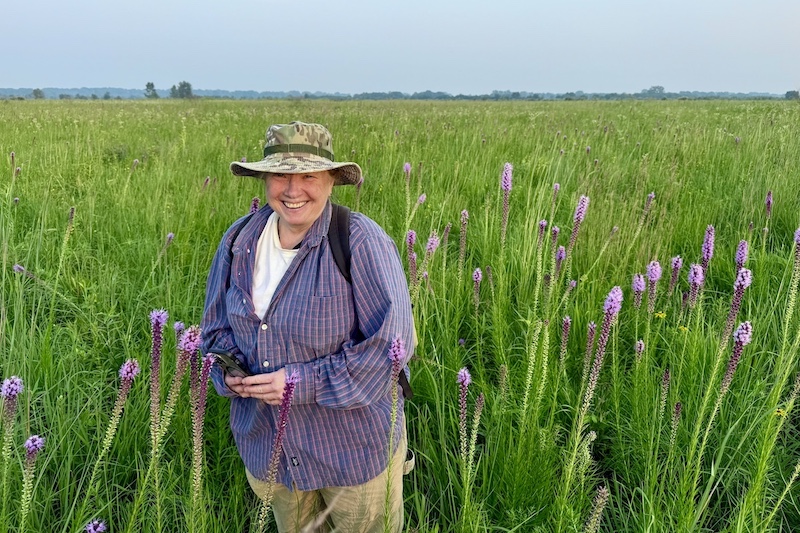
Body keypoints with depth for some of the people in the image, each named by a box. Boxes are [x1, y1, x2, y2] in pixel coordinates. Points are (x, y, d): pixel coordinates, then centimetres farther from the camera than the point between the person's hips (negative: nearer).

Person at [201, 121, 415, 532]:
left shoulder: (361, 242, -21)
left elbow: (392, 341, -23)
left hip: (354, 449, -4)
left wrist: (304, 382, -25)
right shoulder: (239, 240, -3)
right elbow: (216, 326, 8)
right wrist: (231, 372, -13)